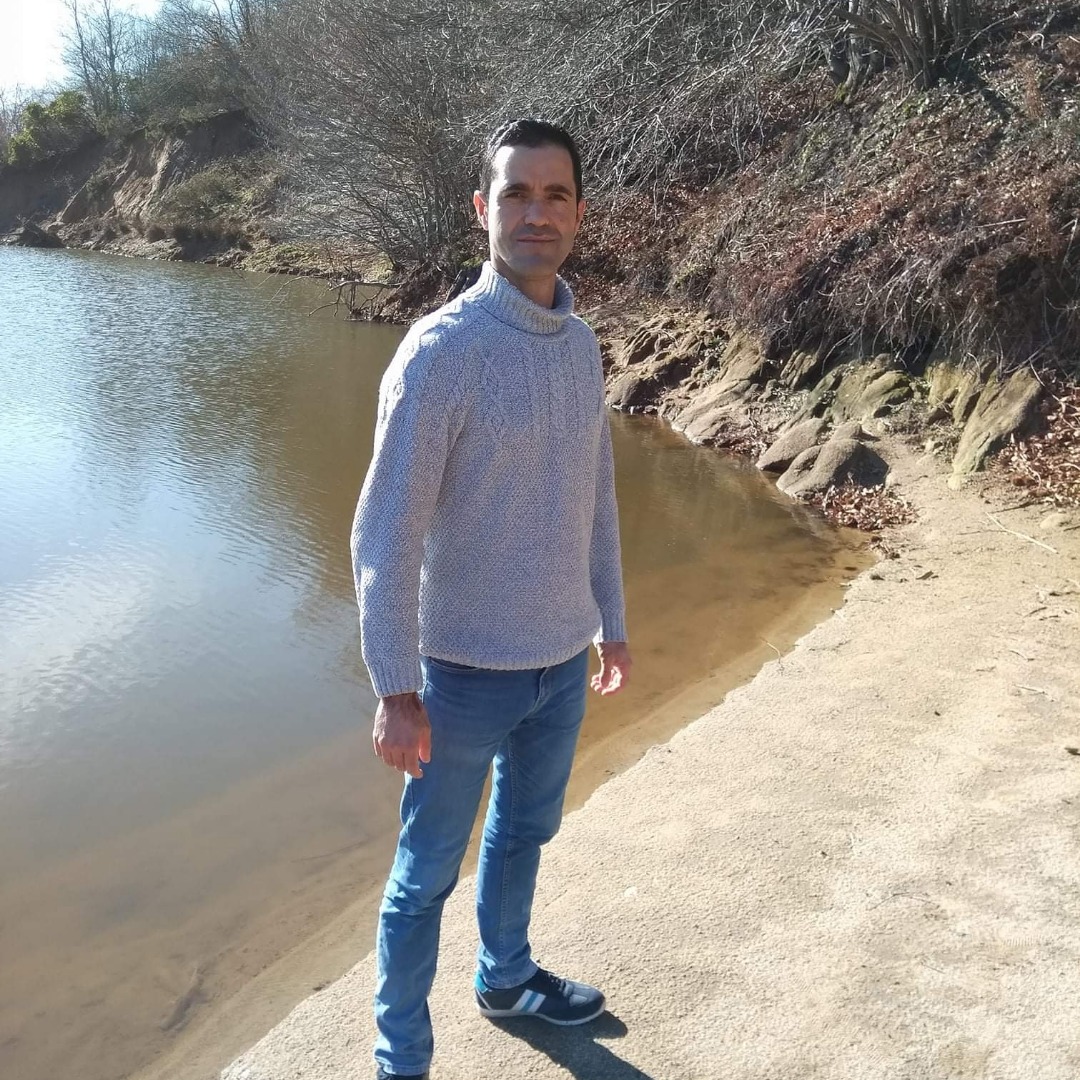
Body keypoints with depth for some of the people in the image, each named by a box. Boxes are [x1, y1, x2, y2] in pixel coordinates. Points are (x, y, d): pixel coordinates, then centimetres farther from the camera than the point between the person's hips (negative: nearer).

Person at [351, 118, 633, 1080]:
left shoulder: (581, 342, 2)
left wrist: (611, 623, 15)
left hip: (564, 661, 6)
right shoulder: (441, 350, -19)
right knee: (427, 873, 11)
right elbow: (386, 533, -17)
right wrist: (396, 692, -17)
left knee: (526, 835, 25)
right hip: (468, 671, -6)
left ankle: (507, 977, 49)